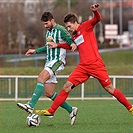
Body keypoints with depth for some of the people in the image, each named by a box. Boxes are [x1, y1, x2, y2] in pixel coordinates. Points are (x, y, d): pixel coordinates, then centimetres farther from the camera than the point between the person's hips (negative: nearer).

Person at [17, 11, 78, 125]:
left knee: (41, 78, -29)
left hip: (58, 61, -9)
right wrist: (36, 51, 27)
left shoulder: (61, 30, -7)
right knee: (49, 93, 4)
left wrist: (73, 44, -35)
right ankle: (71, 110, 16)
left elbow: (71, 42, -13)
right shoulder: (48, 32, 19)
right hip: (49, 62, 9)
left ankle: (31, 106, -40)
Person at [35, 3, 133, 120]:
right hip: (83, 67, 6)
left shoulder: (86, 26, -1)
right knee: (67, 87, -2)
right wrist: (57, 45, 24)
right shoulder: (74, 36, 18)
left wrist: (95, 11, -39)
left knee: (109, 88, -3)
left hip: (96, 64, -6)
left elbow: (98, 19, -17)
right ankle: (51, 111, -1)